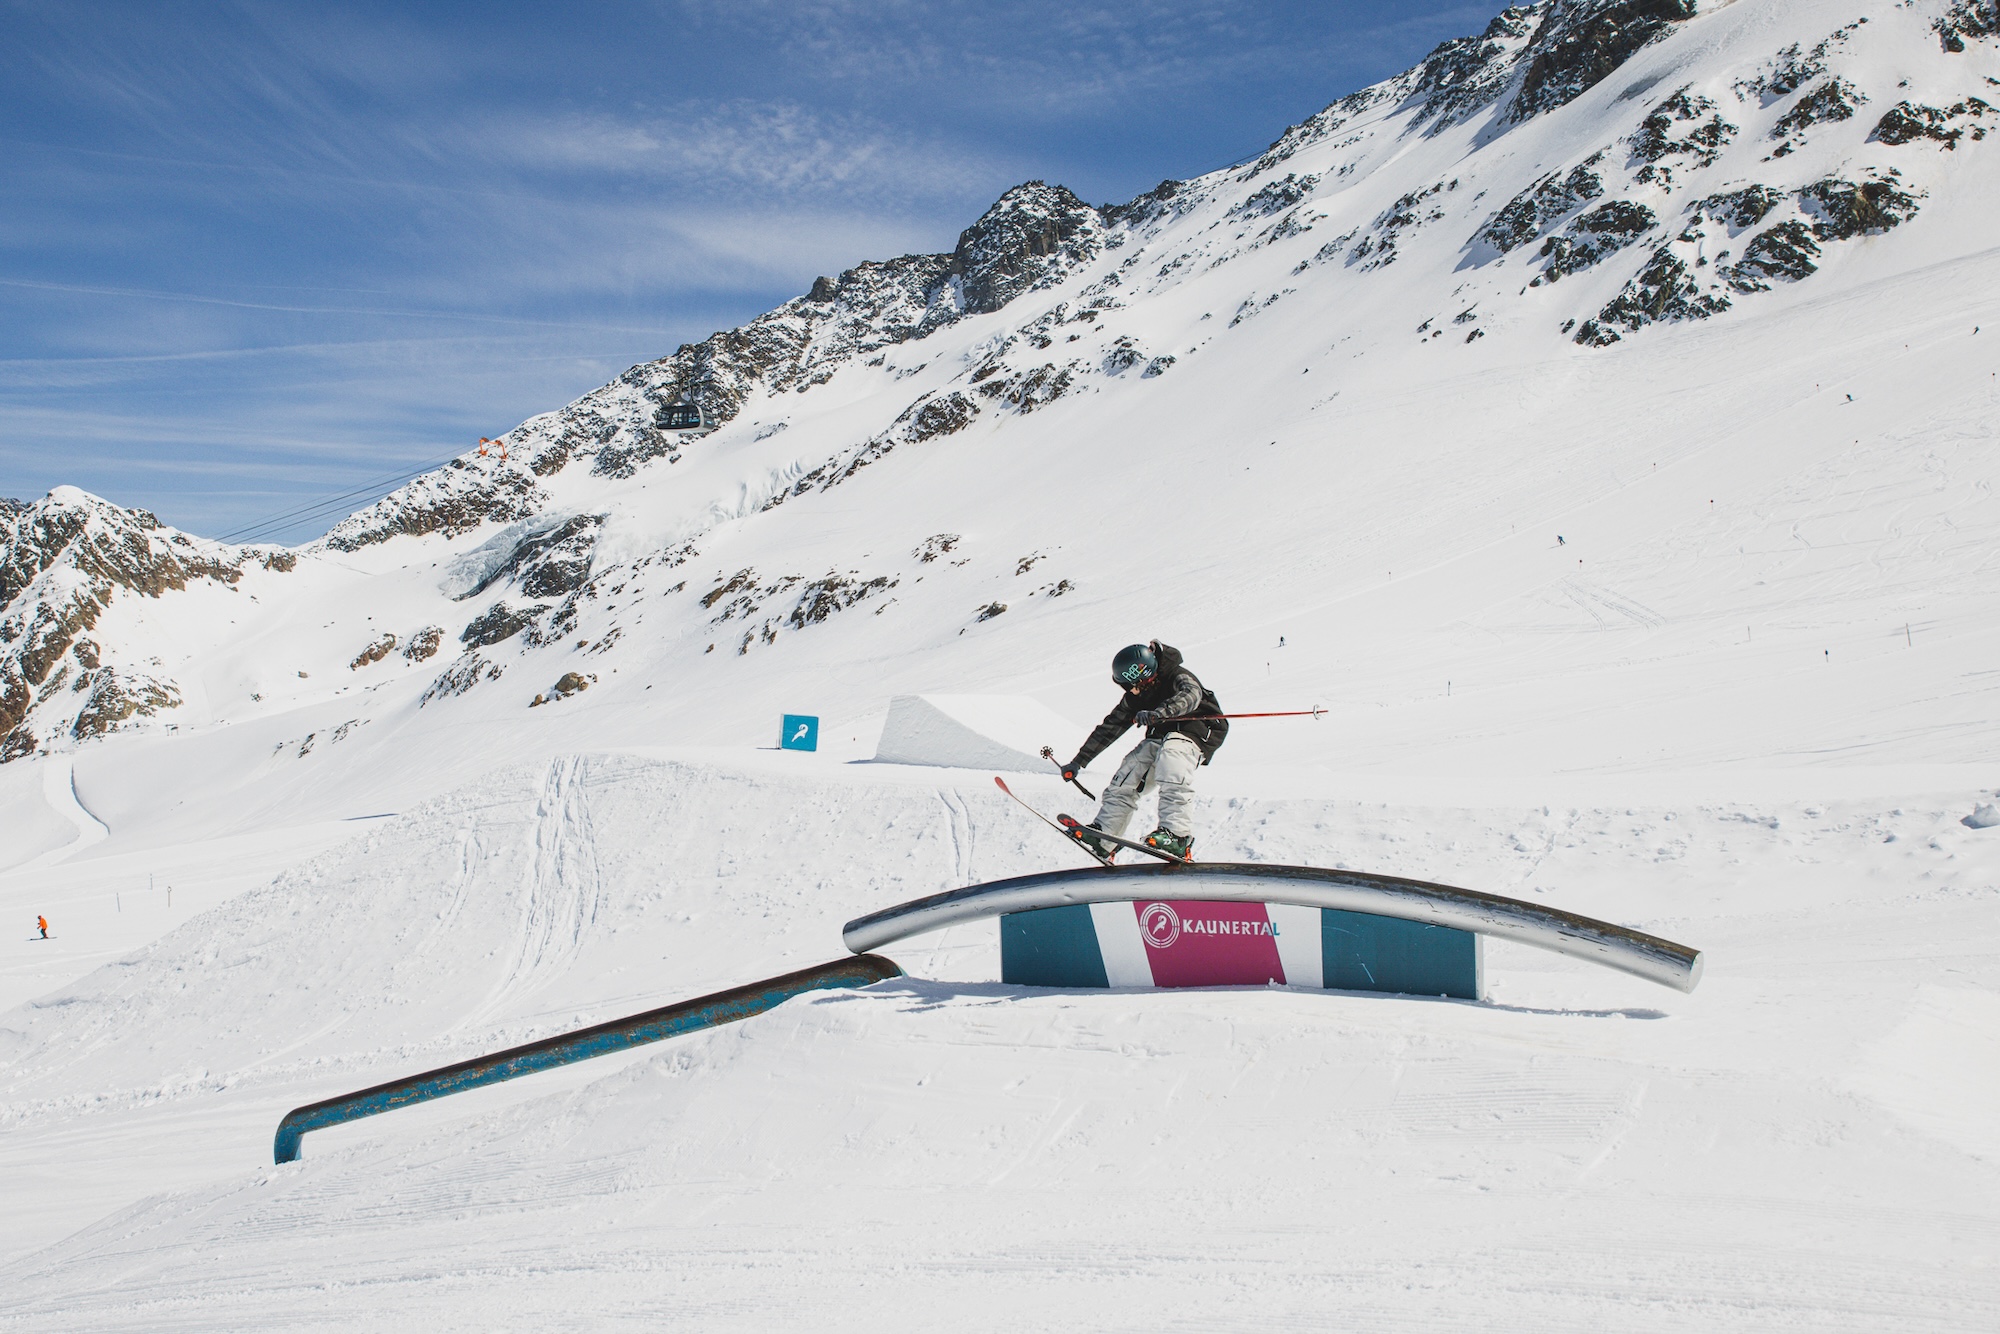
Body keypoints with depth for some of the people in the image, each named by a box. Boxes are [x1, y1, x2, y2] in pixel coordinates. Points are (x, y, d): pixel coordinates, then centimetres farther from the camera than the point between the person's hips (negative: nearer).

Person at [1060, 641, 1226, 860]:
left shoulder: (1178, 677, -17)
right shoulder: (1135, 696, 3)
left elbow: (1190, 696, -40)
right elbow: (1109, 727, 9)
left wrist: (1158, 713, -56)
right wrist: (1078, 762, 9)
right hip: (1159, 737, 8)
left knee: (1170, 755, -36)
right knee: (1127, 776, -8)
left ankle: (1178, 835, -47)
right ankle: (1102, 837, 0)